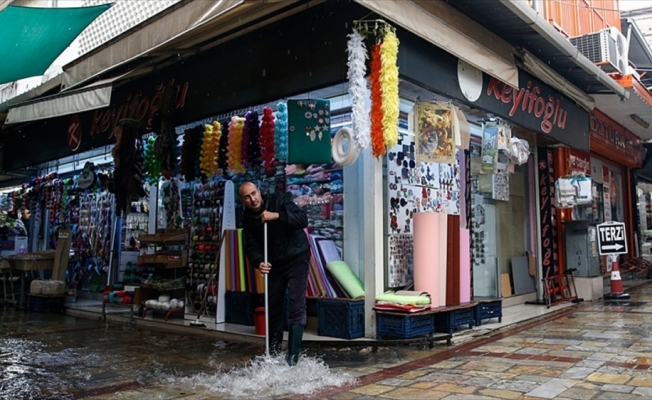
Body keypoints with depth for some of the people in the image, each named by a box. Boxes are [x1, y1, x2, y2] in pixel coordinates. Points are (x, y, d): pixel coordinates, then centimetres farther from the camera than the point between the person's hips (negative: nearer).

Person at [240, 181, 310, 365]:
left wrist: (276, 216, -36)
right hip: (274, 263, 5)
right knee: (273, 306, 13)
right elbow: (251, 245, -7)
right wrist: (259, 262, -27)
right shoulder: (248, 218, -3)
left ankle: (293, 356, -7)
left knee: (296, 307, -12)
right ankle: (273, 349, 33)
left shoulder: (280, 200, -17)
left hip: (297, 258, -5)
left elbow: (303, 219, -28)